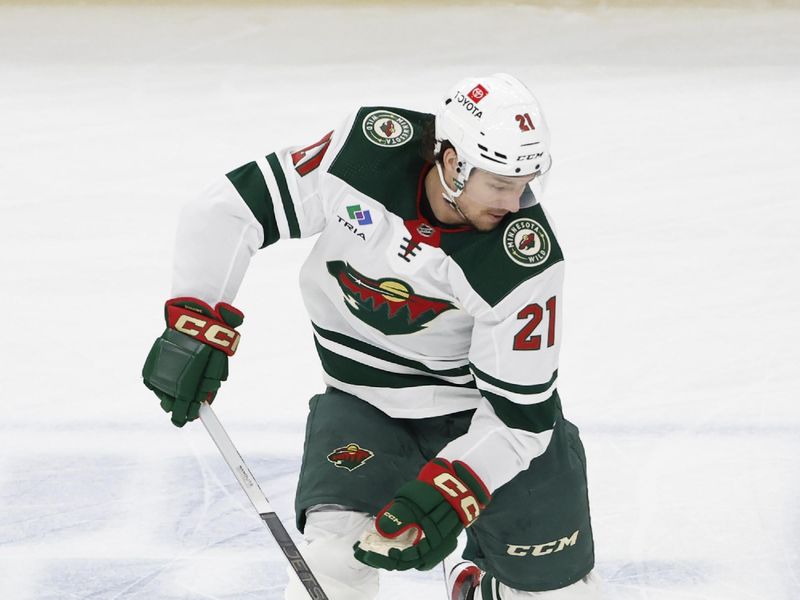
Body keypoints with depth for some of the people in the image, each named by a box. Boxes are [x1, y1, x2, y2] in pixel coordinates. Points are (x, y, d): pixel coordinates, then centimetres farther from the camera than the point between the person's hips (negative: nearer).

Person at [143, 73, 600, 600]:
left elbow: (517, 413, -21)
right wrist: (196, 324, -21)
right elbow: (237, 206, -16)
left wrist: (447, 497, -33)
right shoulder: (368, 149, -23)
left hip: (483, 405, 0)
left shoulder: (526, 258, -26)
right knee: (337, 552, -24)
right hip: (363, 394, 0)